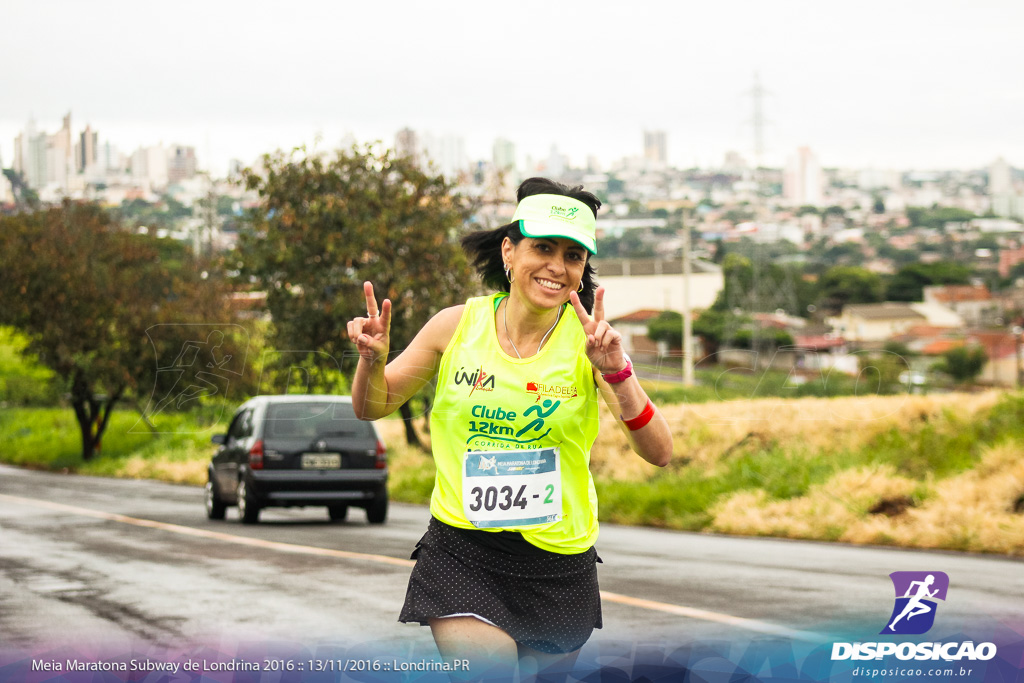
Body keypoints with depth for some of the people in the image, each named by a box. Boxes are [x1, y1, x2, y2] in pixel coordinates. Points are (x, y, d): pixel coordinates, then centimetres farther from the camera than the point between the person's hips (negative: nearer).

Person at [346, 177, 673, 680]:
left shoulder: (587, 341, -7)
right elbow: (372, 408, 10)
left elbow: (658, 453, -15)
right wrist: (372, 359, -12)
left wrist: (615, 373, -29)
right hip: (460, 555, -1)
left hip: (558, 563, 1)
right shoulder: (457, 325, -3)